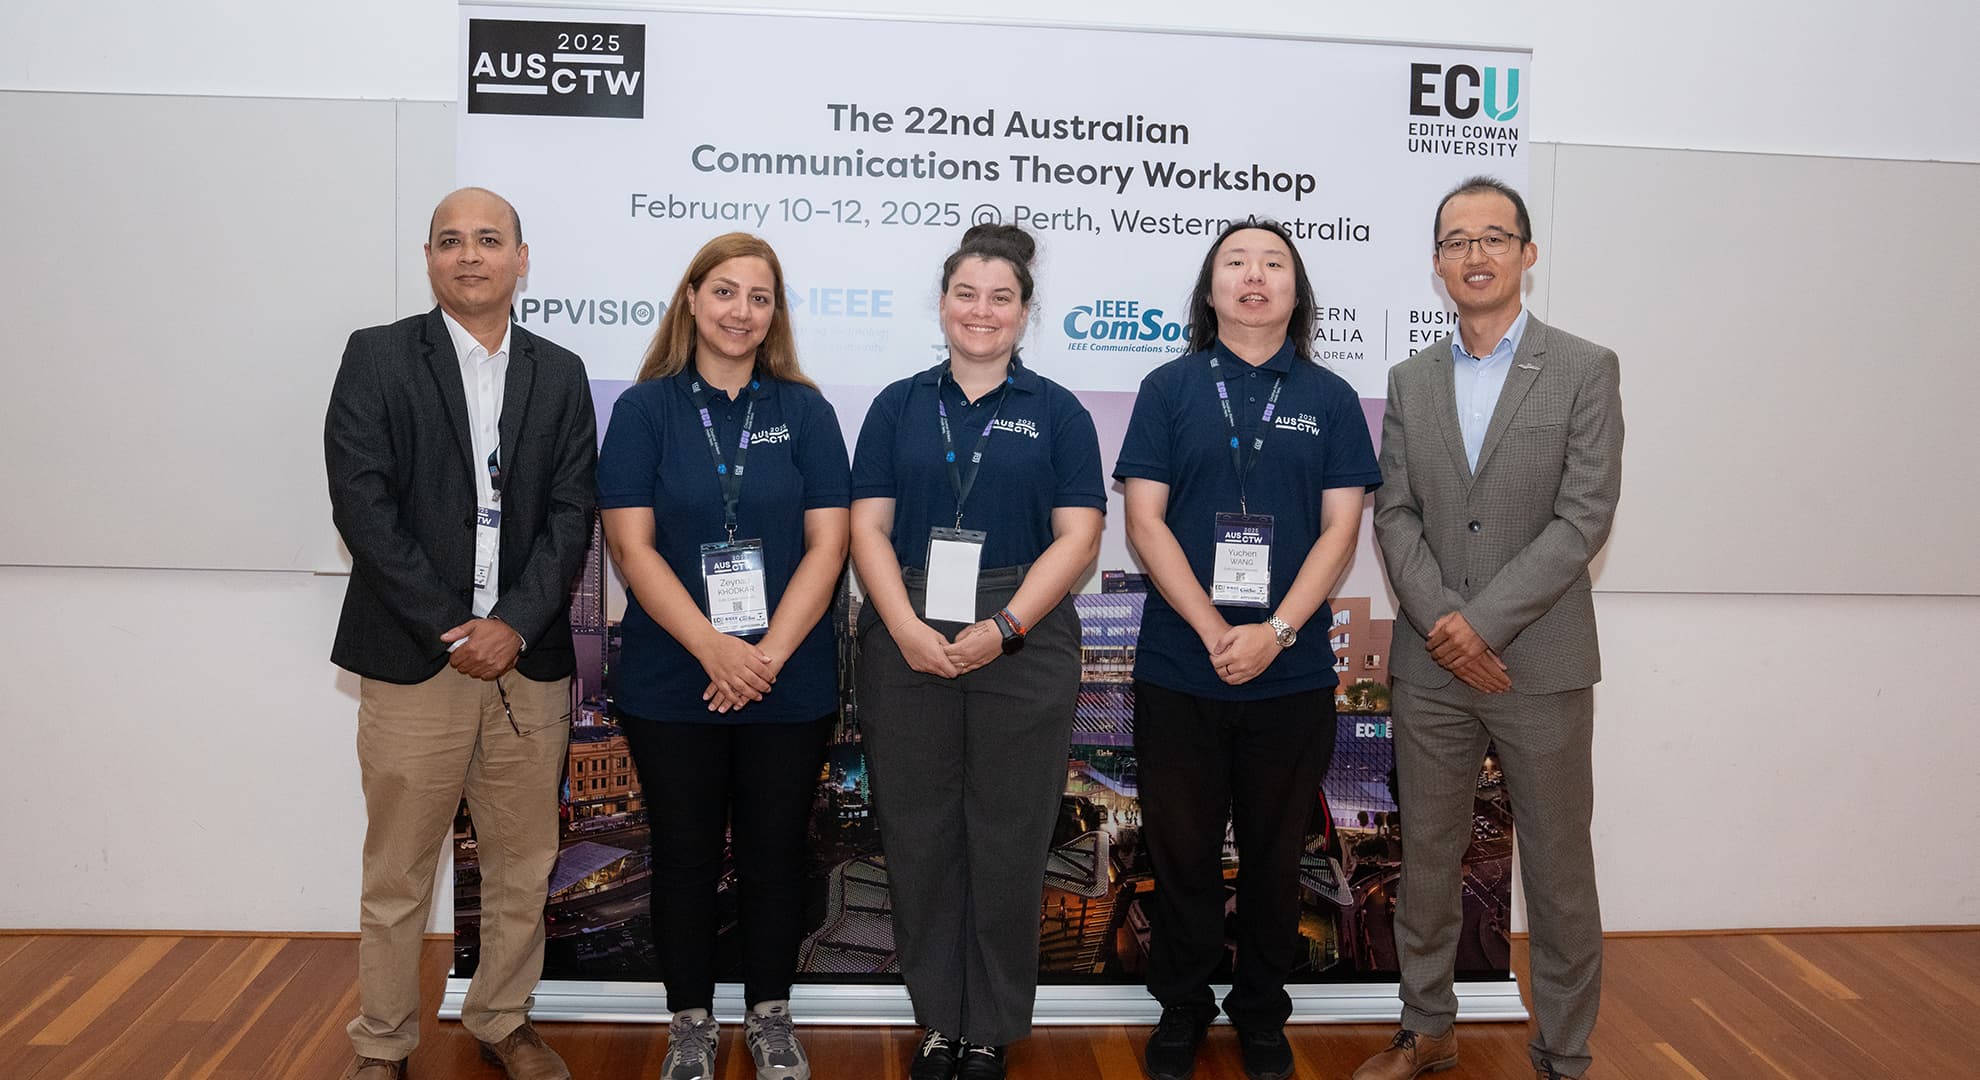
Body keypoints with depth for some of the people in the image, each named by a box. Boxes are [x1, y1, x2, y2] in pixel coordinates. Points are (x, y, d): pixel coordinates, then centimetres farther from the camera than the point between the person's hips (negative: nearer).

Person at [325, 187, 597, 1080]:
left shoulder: (559, 375, 10)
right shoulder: (376, 359, 1)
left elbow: (572, 513, 3)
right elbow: (362, 505, -7)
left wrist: (514, 626, -10)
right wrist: (451, 632, -12)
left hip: (529, 662, 3)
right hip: (413, 661, -2)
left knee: (522, 865, 12)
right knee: (397, 873, 7)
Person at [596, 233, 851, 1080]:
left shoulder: (804, 411, 3)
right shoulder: (645, 409, 1)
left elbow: (828, 542, -2)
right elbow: (632, 544, -6)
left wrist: (769, 654, -13)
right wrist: (714, 650, -17)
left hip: (789, 682, 1)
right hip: (671, 683, -1)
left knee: (774, 851, 11)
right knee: (686, 856, 10)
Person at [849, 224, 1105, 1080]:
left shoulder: (1057, 413, 5)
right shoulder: (899, 406, 10)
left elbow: (1076, 537, -2)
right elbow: (868, 528, 3)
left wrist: (1004, 627, -14)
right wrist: (906, 627, -12)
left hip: (1022, 649, -1)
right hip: (907, 647, 2)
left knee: (1007, 841, 5)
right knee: (919, 837, 7)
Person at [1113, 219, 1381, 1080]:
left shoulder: (1329, 399, 6)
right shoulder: (1169, 389, 3)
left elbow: (1340, 530, 0)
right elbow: (1144, 521, -4)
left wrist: (1276, 631, -14)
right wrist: (1214, 631, -13)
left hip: (1291, 676, 1)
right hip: (1179, 670, -1)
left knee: (1275, 853, 12)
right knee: (1181, 849, 9)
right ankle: (1181, 1009, 27)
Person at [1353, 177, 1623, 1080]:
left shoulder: (1584, 371, -2)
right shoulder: (1410, 381, 9)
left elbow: (1584, 519, -10)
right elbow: (1395, 515, 3)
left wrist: (1484, 623, -15)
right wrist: (1440, 620, -12)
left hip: (1541, 663, -3)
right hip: (1430, 666, 3)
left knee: (1559, 872, 7)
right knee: (1426, 861, 12)